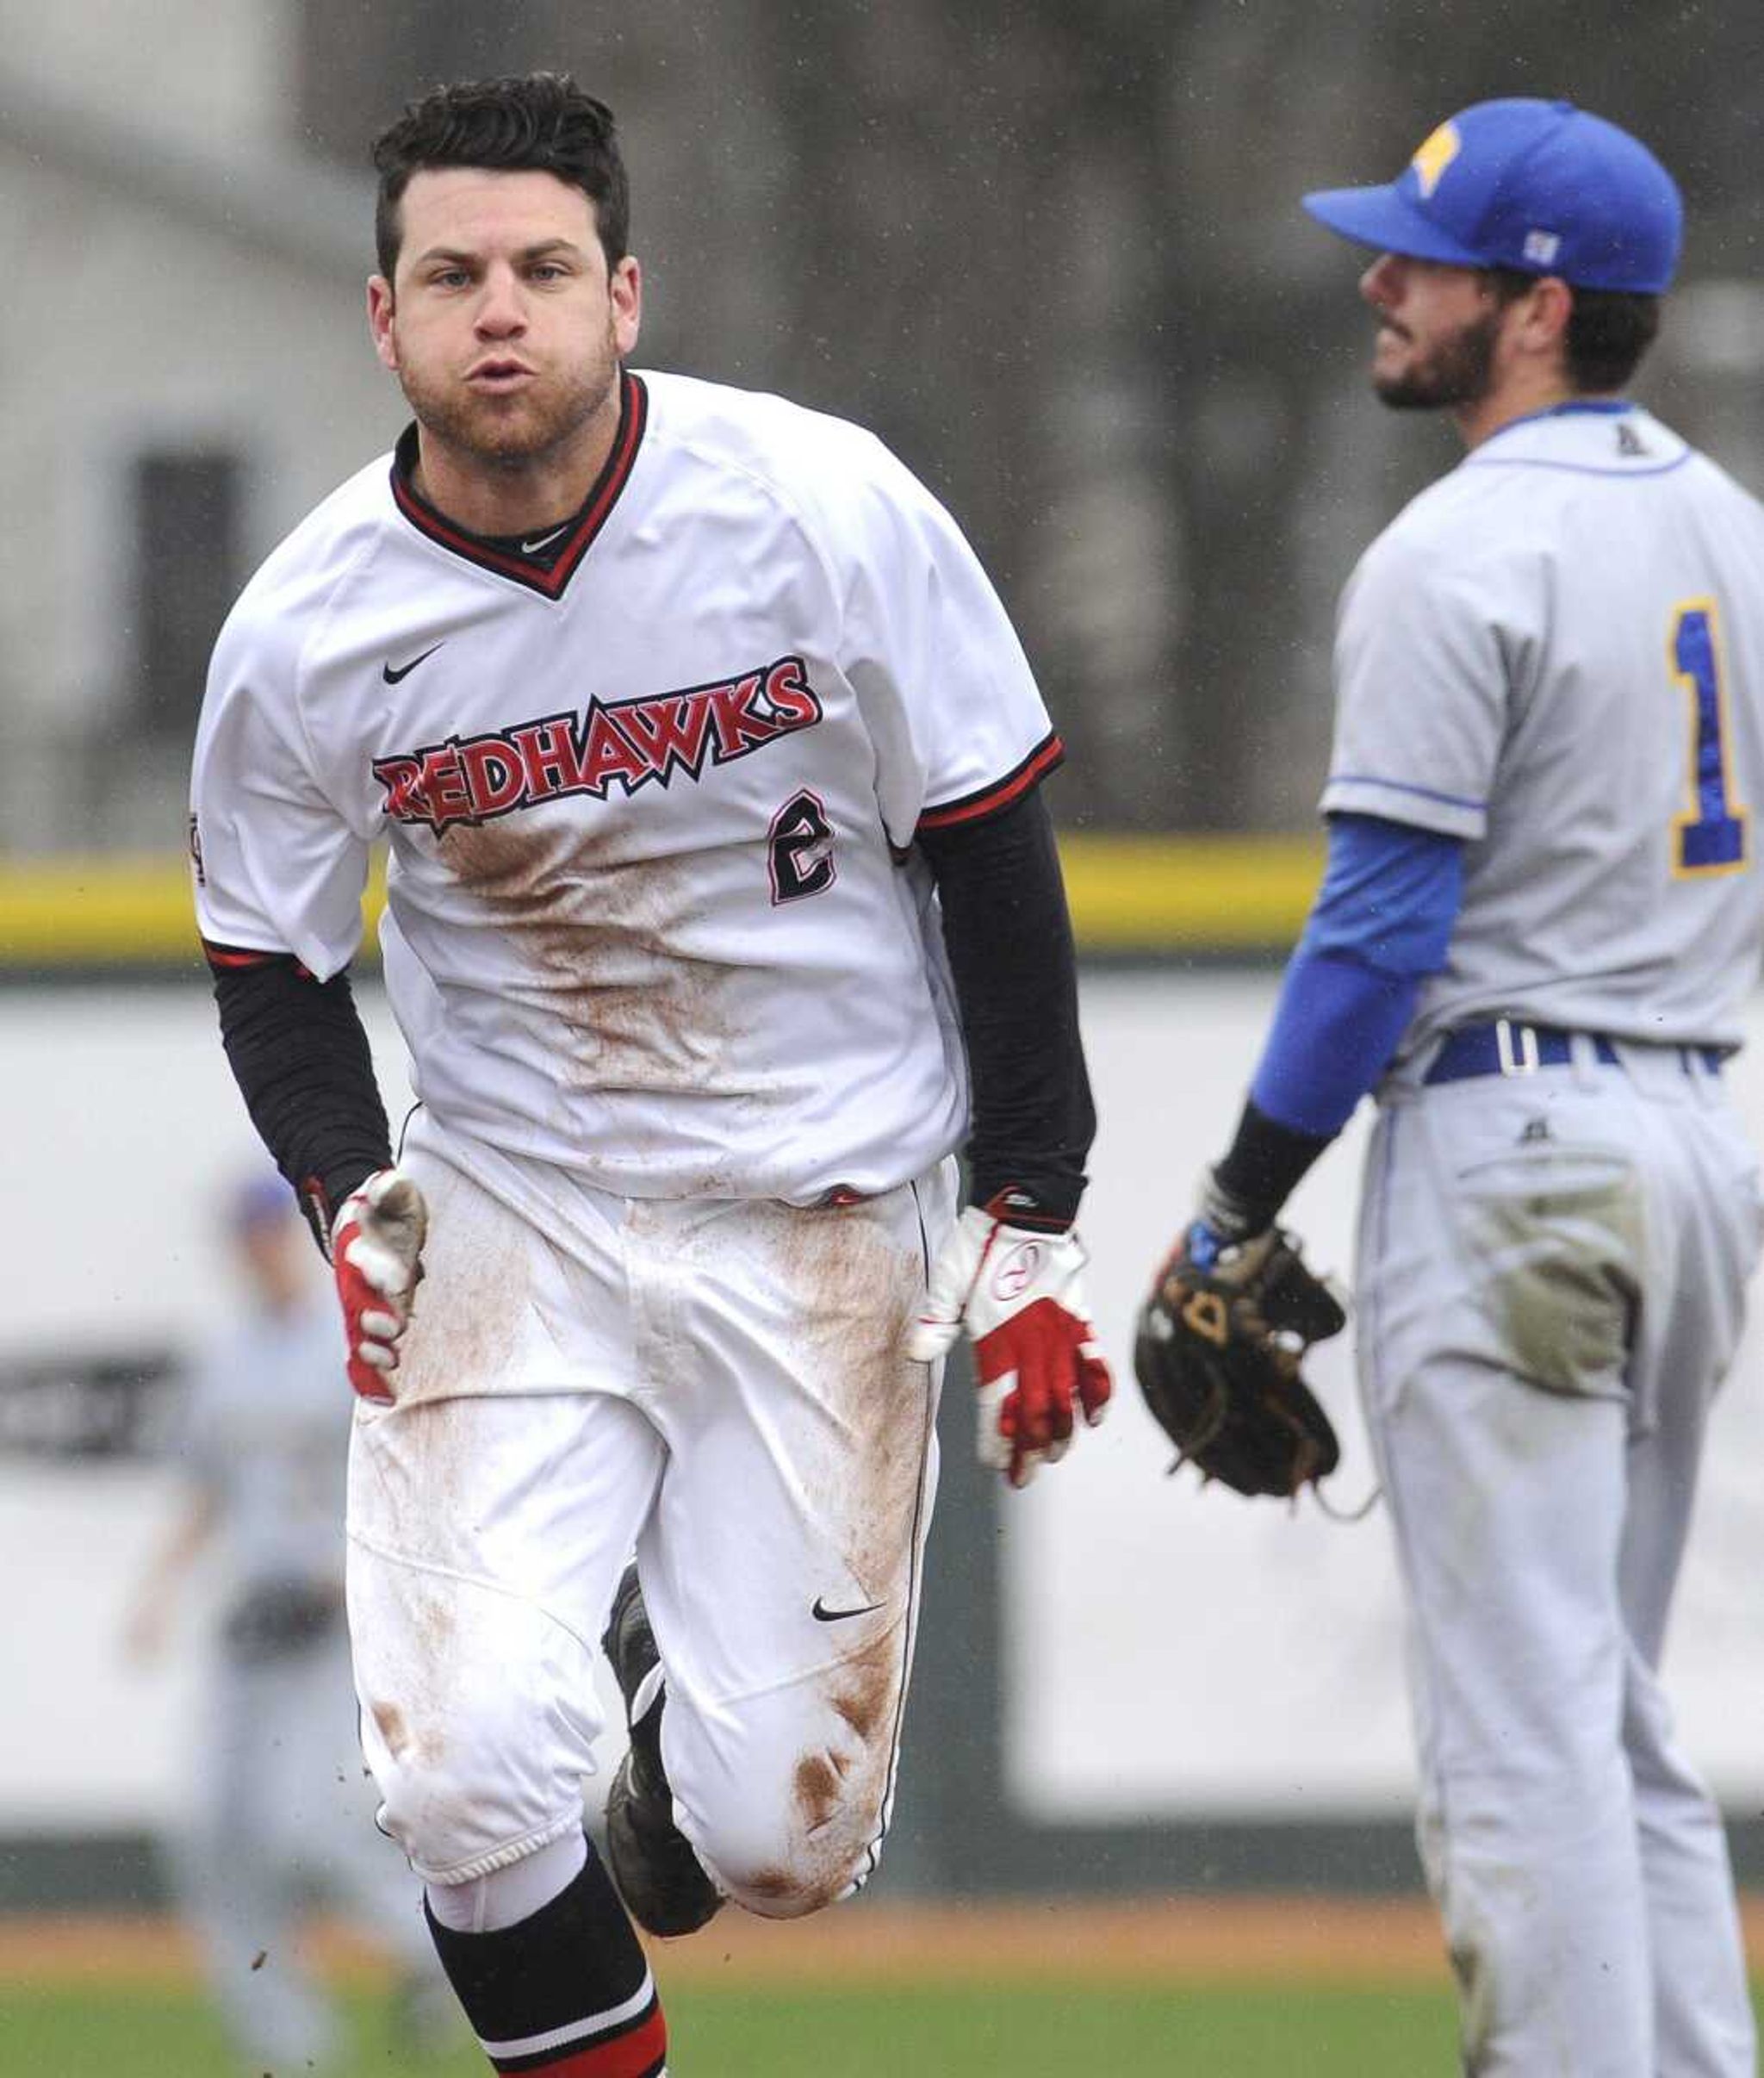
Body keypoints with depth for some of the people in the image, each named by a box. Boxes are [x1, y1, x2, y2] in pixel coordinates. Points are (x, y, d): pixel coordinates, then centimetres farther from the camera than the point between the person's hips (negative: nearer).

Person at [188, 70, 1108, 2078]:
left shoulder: (827, 514, -14)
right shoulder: (305, 629, -9)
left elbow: (994, 863, -4)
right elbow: (272, 969, 6)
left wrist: (1027, 1232, -4)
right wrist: (350, 1194, -12)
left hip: (825, 1224, -1)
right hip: (507, 1222, 1)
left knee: (785, 1836, -2)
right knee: (465, 1770, -17)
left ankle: (686, 1713, 35)